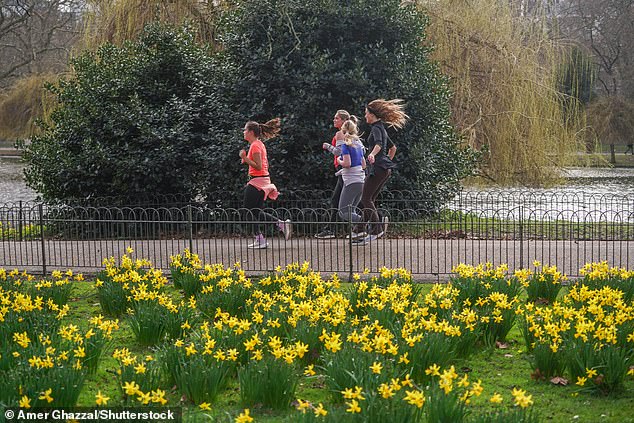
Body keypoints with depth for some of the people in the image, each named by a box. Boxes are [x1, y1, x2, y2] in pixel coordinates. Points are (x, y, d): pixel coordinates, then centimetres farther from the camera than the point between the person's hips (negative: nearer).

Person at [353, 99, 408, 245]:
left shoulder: (376, 128, -10)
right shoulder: (381, 128, 20)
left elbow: (378, 144, -31)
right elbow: (393, 147, 30)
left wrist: (372, 154, -48)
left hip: (377, 167, -10)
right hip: (385, 170, 10)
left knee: (366, 199, -7)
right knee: (368, 200, 9)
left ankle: (377, 228, -14)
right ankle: (361, 232, 7)